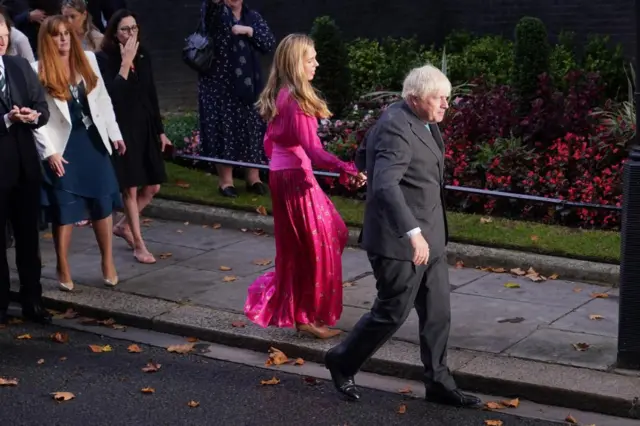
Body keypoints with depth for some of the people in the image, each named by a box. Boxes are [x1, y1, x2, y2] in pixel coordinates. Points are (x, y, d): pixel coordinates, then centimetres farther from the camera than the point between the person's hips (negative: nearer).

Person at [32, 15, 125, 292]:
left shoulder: (88, 60, 4)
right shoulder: (38, 71, -7)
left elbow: (103, 100, 9)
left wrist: (115, 134, 6)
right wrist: (49, 152, -14)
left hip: (93, 140, 3)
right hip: (62, 146, -3)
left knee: (102, 204, 9)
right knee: (65, 209, 3)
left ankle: (108, 262, 24)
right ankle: (63, 269, 17)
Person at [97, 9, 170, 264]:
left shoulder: (143, 55, 7)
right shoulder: (105, 59, -10)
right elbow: (112, 94, -23)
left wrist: (160, 130, 13)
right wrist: (125, 62, -21)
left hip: (146, 127, 6)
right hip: (122, 129, -6)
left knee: (152, 187, 8)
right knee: (130, 189, -1)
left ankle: (123, 225, 30)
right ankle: (139, 244, 10)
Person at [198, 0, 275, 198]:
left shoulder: (253, 16, 10)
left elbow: (270, 42, 0)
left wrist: (249, 31, -13)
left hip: (248, 85, 4)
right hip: (220, 86, -3)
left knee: (252, 129, 5)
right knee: (224, 130, -2)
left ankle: (254, 178, 15)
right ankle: (225, 180, 7)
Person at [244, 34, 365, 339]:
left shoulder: (278, 96, 8)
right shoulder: (296, 100, -20)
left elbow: (270, 142, 17)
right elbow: (312, 150, -29)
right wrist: (344, 168, -41)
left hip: (281, 174, 9)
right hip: (296, 178, -9)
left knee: (332, 232, 19)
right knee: (316, 245, 3)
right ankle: (306, 316, 14)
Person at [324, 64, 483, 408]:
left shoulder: (421, 122, 7)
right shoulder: (397, 129, -23)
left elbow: (363, 157, 18)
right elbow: (385, 185, -37)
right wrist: (412, 232, -44)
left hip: (429, 236, 10)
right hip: (400, 240, -10)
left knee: (437, 311, 13)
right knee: (392, 312, 4)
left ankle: (438, 382, 24)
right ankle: (342, 362, 25)